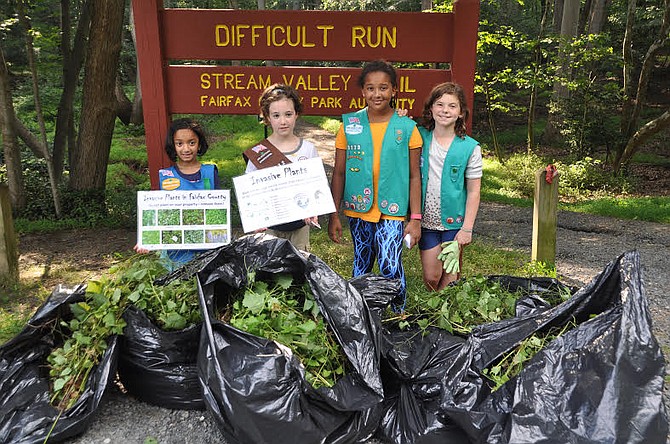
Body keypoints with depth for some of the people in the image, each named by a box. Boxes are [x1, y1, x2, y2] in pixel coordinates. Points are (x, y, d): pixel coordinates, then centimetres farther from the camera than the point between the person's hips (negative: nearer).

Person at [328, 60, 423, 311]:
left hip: (392, 210, -2)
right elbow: (339, 173, 5)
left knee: (390, 267, -13)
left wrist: (415, 218, -3)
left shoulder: (407, 128, -3)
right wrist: (333, 215, 2)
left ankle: (400, 315, 13)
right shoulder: (349, 125, 1)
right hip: (358, 209, 3)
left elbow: (414, 176, 1)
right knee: (362, 266, 14)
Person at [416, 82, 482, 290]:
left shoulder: (470, 147, -6)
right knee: (431, 277, 7)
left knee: (450, 277, 7)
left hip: (454, 221, -1)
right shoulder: (419, 137, 0)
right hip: (426, 220, 2)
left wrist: (467, 228, -8)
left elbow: (473, 191, -3)